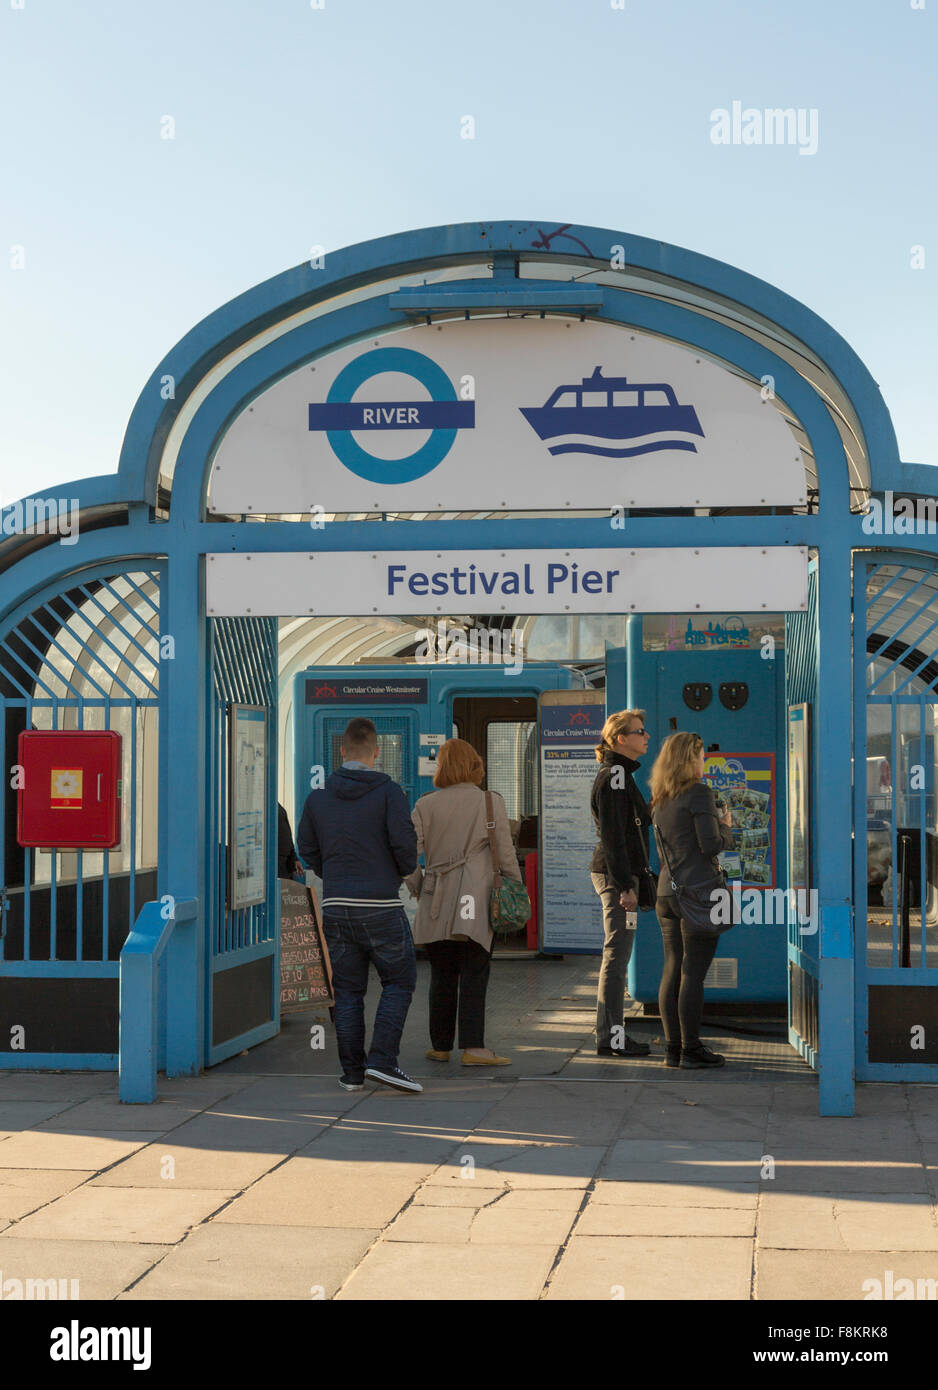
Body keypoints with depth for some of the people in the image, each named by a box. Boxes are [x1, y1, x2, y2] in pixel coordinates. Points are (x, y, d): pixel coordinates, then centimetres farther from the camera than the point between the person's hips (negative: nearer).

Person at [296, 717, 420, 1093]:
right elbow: (405, 841, -15)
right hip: (381, 906, -4)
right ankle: (382, 1060, -6)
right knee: (399, 982, 7)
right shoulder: (388, 792, -8)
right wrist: (405, 870, 6)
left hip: (336, 906, 4)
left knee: (347, 990, 11)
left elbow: (307, 848, 10)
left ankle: (352, 1071, 11)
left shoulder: (318, 796, 5)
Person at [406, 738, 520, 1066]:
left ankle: (440, 1046, 17)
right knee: (474, 975, -2)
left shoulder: (426, 805, 4)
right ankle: (473, 1047, -9)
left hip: (437, 903, 2)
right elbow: (505, 853, -1)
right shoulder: (491, 802, 0)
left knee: (442, 977, 11)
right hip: (478, 900, -2)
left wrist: (418, 889, 12)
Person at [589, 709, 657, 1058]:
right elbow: (613, 836, -19)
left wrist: (633, 880, 23)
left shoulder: (619, 774, 19)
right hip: (616, 873, -11)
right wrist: (625, 885, -21)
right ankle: (611, 1038, -6)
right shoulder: (614, 775, -13)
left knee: (616, 956, 12)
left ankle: (610, 1034, 17)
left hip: (618, 874, 11)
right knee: (617, 955, -8)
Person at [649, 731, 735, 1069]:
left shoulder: (660, 800, 14)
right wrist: (726, 828, 4)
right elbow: (710, 845, -15)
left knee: (672, 971, 9)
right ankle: (691, 1049, -1)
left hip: (668, 889, 8)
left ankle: (673, 1047, 12)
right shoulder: (699, 793, -10)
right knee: (693, 972, -4)